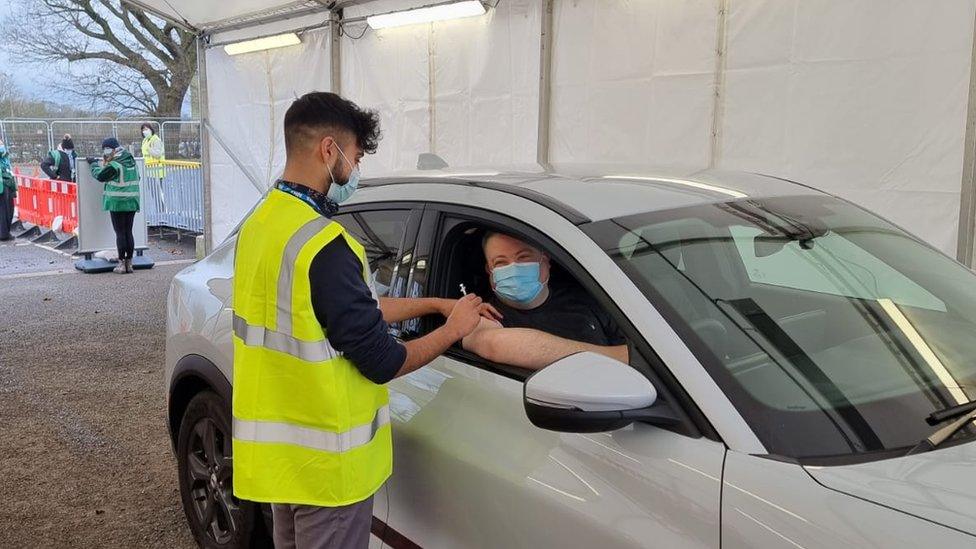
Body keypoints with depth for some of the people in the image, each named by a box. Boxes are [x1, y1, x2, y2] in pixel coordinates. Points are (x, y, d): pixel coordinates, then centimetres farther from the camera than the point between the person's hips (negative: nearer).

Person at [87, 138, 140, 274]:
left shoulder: (114, 165, -14)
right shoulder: (132, 161, 7)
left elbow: (100, 175, -2)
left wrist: (93, 164, 15)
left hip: (117, 203, -6)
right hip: (132, 202, 6)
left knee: (120, 233, 0)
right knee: (129, 232, 10)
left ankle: (122, 263, 2)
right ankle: (129, 262, 12)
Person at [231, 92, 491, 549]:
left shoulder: (262, 221, 3)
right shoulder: (323, 245, -27)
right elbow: (382, 361, -20)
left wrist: (434, 303, 12)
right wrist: (453, 328, -4)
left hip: (278, 446, 9)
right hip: (324, 460, -9)